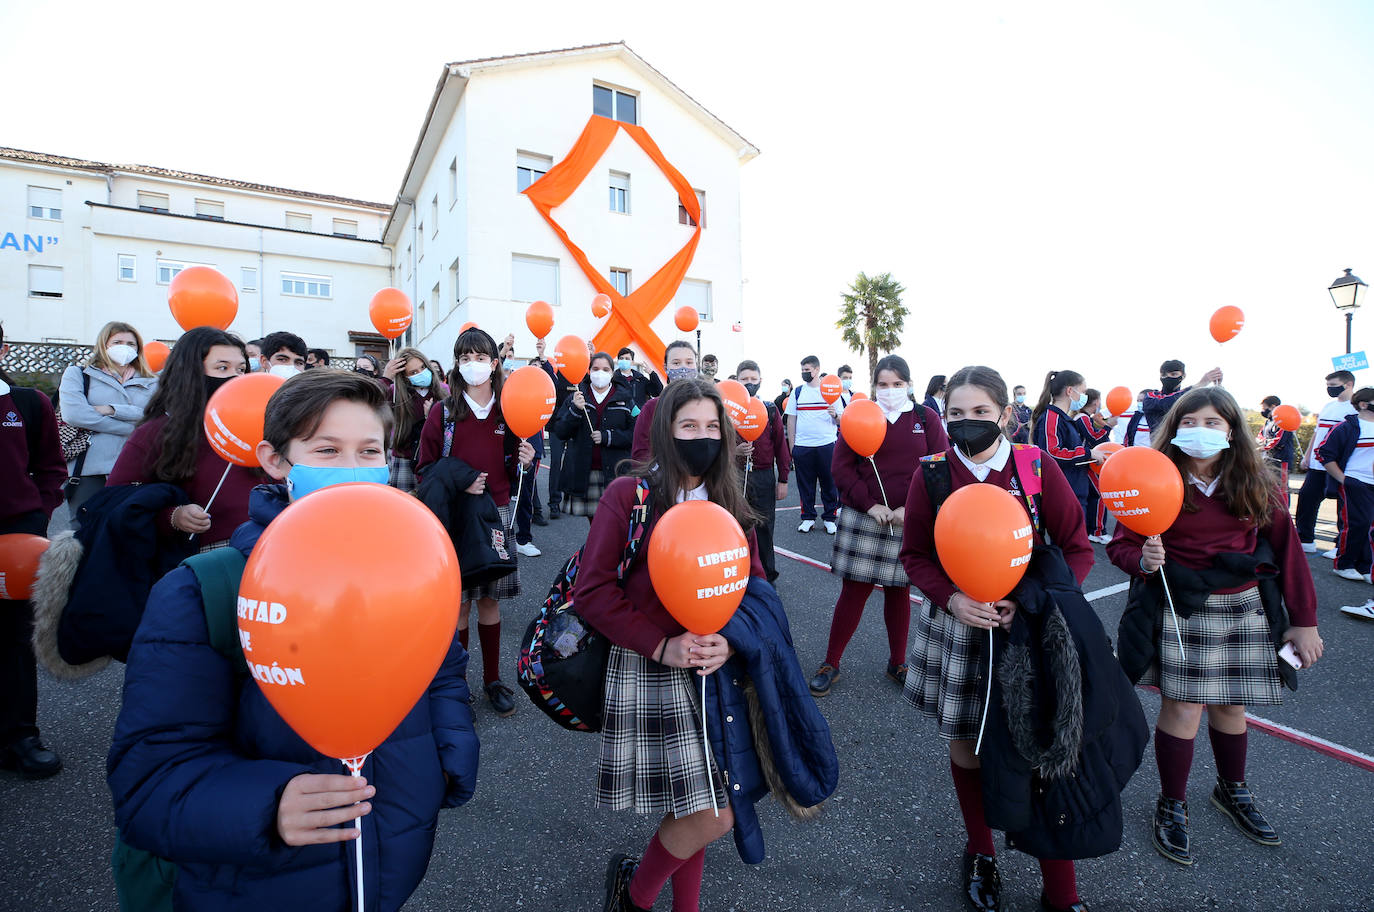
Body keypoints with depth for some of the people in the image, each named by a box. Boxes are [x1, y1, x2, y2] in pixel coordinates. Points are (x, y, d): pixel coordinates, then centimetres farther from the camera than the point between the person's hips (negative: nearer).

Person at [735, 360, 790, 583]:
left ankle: (767, 574, 21)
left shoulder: (770, 410, 6)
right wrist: (733, 451, -15)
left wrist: (783, 480, 4)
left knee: (764, 527, 7)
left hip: (764, 477, 1)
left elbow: (781, 446, 7)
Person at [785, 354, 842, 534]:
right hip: (802, 446, 1)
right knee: (805, 484, 6)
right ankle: (808, 518, 17)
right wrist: (791, 448, 4)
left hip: (827, 445, -1)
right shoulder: (797, 392, 8)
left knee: (829, 482, 3)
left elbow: (841, 421, 7)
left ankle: (829, 518, 15)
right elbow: (791, 421, 9)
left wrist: (835, 415, -16)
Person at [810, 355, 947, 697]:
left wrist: (910, 507, -11)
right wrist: (870, 505, -12)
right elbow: (842, 467, -2)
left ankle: (897, 663, 30)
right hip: (863, 517, -1)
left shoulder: (927, 419, 5)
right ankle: (830, 665, 14)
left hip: (908, 520, 1)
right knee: (854, 590, 2)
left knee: (899, 591, 13)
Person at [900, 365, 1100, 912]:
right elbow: (915, 555, 1)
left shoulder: (1038, 468, -8)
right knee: (965, 745, 14)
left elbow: (1077, 549, -1)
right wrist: (951, 598, -16)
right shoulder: (931, 474, -6)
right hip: (958, 628, 1)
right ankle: (980, 853, 41)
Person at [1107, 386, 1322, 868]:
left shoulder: (1254, 484, 1)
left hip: (1244, 609, 3)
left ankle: (1232, 790, 41)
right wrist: (1143, 560, -28)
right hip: (1180, 610, -3)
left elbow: (1287, 548, 4)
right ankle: (1171, 807, 19)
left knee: (1230, 705, 15)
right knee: (1182, 707, -1)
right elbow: (1119, 545, -5)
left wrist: (1304, 621, 2)